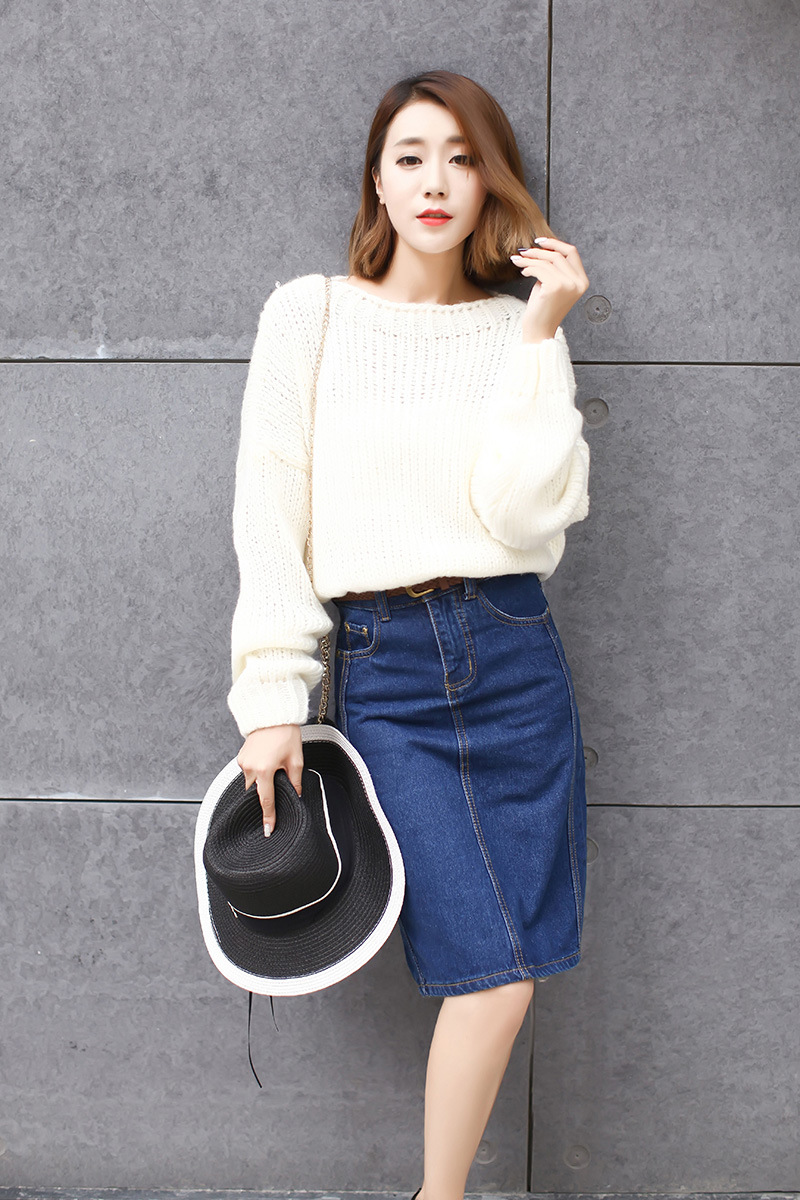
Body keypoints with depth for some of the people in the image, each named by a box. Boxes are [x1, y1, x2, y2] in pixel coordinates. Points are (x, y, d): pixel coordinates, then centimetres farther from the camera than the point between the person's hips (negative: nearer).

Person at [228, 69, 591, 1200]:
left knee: (502, 969, 4)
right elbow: (269, 517, -1)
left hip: (513, 652, 3)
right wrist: (273, 698, -6)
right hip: (380, 667, -2)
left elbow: (525, 513, -9)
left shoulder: (520, 326, 7)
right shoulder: (307, 314, 2)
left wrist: (541, 333, -10)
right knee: (495, 977, -6)